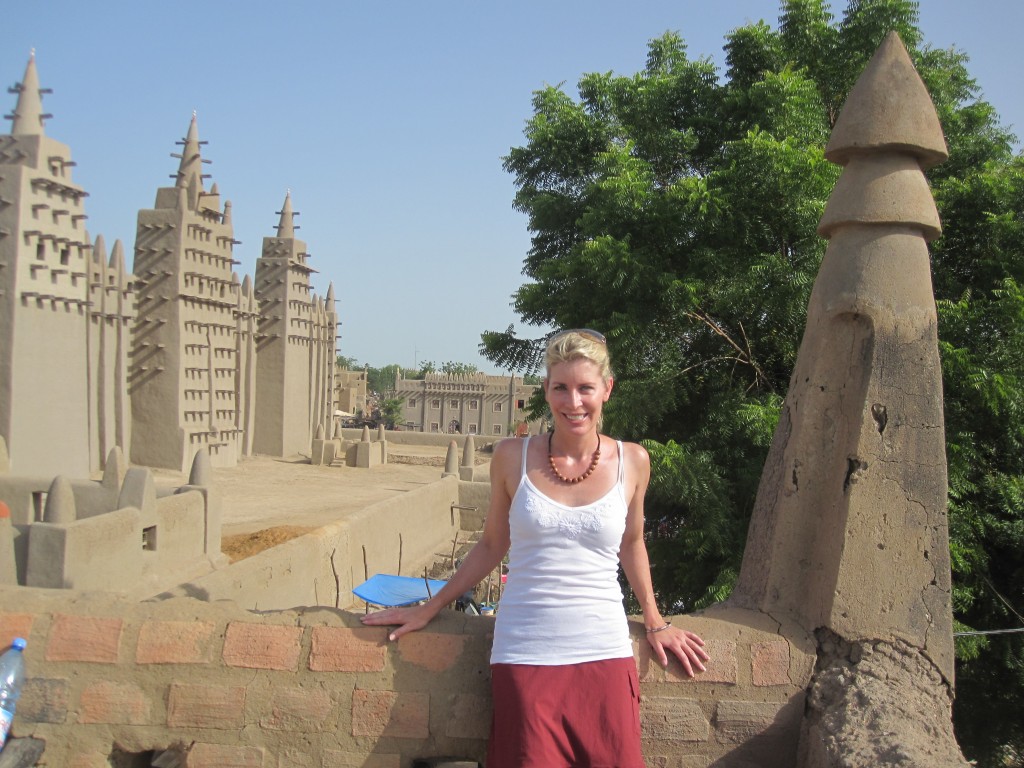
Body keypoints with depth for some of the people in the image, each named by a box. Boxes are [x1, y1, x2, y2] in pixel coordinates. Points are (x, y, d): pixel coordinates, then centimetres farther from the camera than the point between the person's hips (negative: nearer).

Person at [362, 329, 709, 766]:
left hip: (603, 655, 1)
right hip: (525, 656, -1)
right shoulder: (512, 458, -1)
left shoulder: (632, 462, 1)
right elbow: (491, 546, 10)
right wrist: (427, 610, 14)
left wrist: (655, 623, 20)